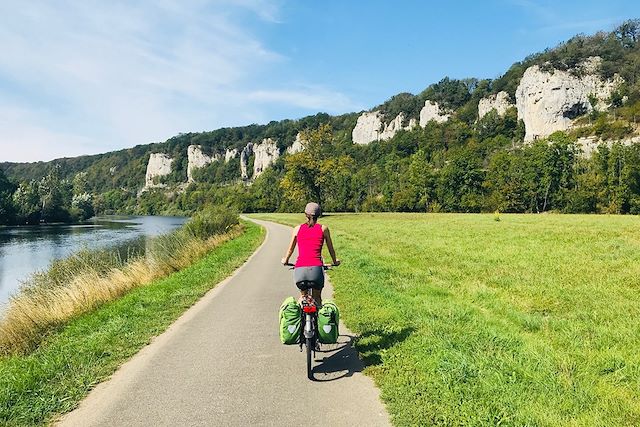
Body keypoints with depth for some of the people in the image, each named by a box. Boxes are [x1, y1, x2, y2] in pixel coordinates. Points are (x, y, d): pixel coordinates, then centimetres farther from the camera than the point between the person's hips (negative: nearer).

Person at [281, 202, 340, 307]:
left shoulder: (298, 228, 13)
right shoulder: (323, 228, 9)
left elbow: (290, 249, 24)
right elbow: (330, 248, 20)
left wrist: (285, 260, 43)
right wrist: (335, 261, 38)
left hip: (299, 270, 1)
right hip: (316, 268, -1)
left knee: (303, 295, 27)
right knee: (317, 298, 21)